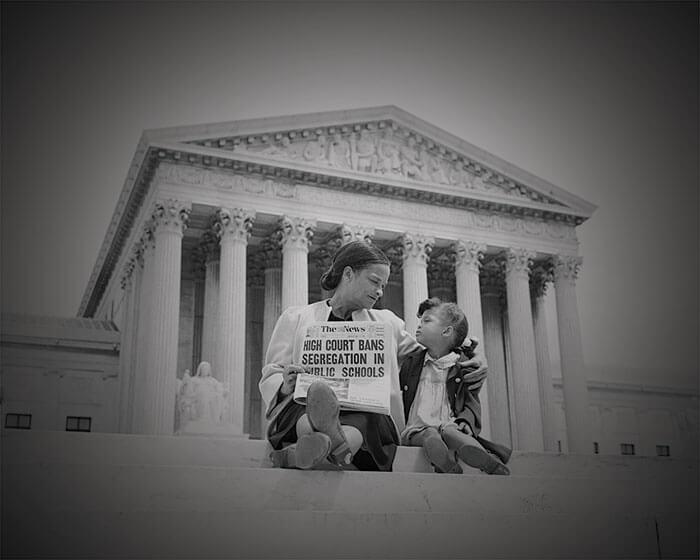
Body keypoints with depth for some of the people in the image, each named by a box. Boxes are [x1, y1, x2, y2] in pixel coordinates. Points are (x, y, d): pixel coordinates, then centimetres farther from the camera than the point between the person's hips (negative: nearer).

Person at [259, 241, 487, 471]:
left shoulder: (386, 323, 26)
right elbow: (270, 376, 15)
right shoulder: (296, 318, 17)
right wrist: (286, 385, -9)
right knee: (317, 395, -38)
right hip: (303, 408, -1)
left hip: (368, 412, 2)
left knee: (368, 420, -36)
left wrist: (461, 363, 16)